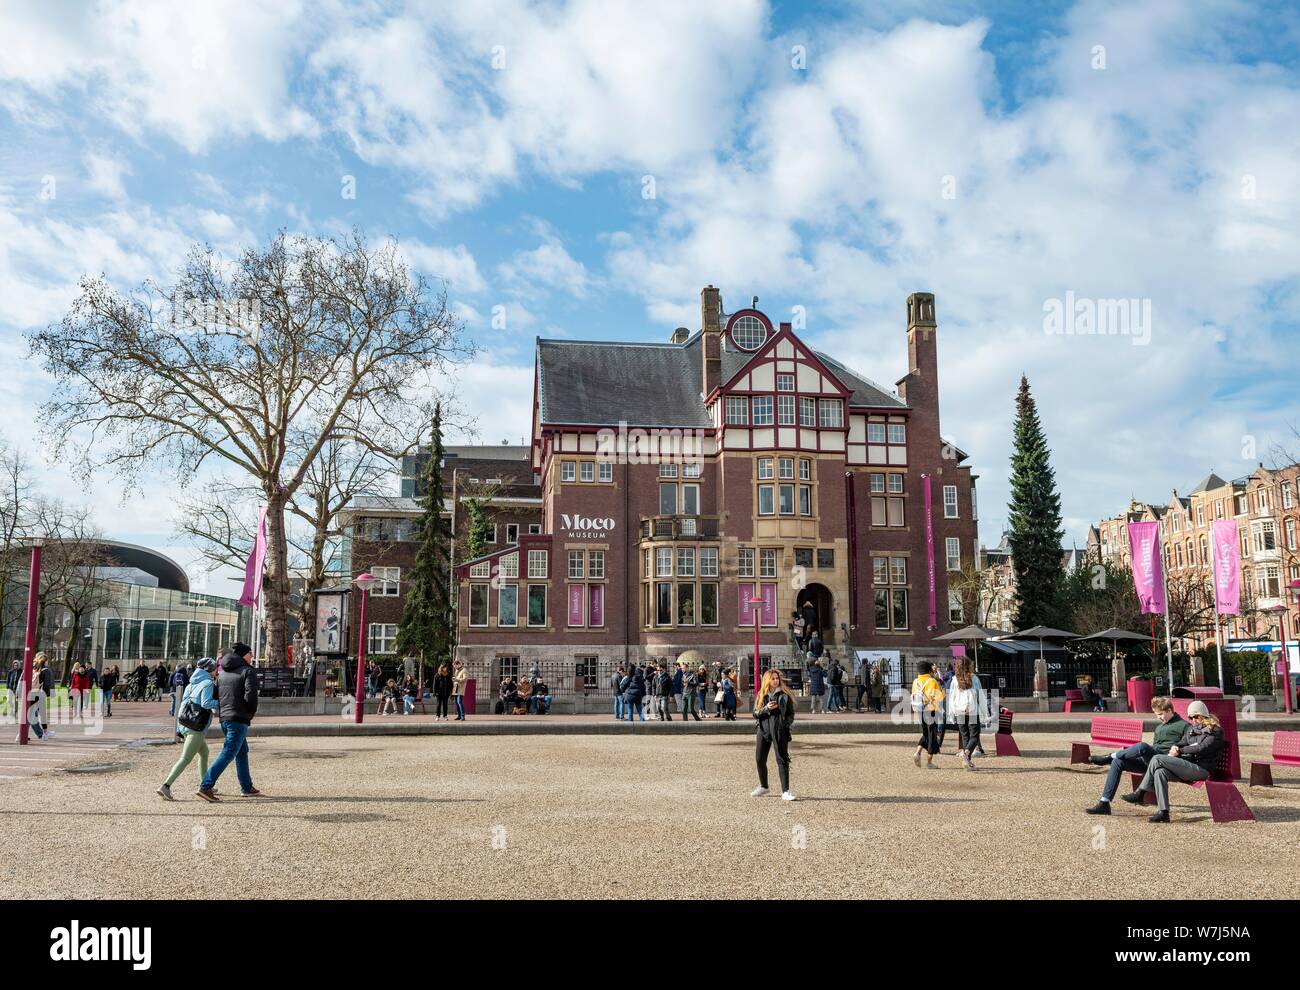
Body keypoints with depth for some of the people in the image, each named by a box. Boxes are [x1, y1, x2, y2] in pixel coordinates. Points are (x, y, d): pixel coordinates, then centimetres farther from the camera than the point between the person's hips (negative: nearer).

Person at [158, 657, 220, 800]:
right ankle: (166, 786, -21)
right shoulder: (208, 683, -7)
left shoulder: (191, 684, 17)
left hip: (184, 723, 9)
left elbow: (183, 702, 17)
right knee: (185, 759, -11)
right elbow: (206, 703, -20)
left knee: (204, 753, 22)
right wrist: (220, 702, -6)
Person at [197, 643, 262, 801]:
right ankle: (206, 786, -14)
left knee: (242, 752, 18)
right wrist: (252, 712, -3)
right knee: (228, 754, -7)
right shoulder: (248, 671, -8)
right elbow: (250, 695, -19)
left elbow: (215, 694, 13)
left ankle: (247, 787, 25)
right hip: (239, 719, -8)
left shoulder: (222, 673, 15)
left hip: (224, 718, 8)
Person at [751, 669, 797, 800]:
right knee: (760, 759, 8)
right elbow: (755, 714, 3)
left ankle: (785, 791, -2)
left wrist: (786, 724, -9)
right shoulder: (761, 696, 8)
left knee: (782, 760, -5)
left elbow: (791, 713, 5)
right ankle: (763, 786, 27)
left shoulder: (785, 695, 2)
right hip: (763, 730, 3)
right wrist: (766, 708, -13)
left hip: (780, 731, -3)